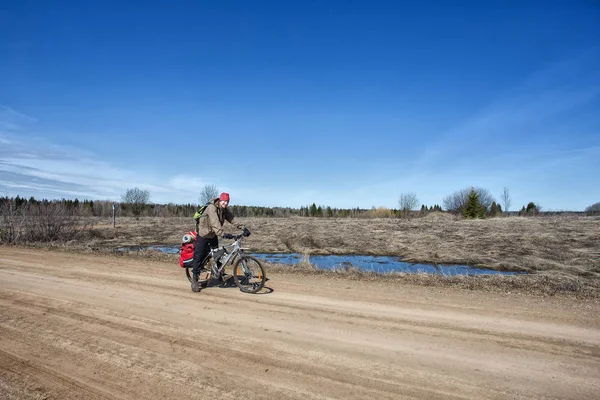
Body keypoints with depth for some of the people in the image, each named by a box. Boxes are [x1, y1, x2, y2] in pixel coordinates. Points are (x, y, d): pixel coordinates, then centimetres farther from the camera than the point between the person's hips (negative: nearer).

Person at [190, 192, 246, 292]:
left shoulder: (225, 211, -2)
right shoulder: (212, 208, -26)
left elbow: (233, 220, -8)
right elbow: (215, 222, -39)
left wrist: (243, 227, -23)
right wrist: (222, 233, -51)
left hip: (213, 236, 7)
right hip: (203, 235, -7)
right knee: (199, 257, -5)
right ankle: (194, 280, 3)